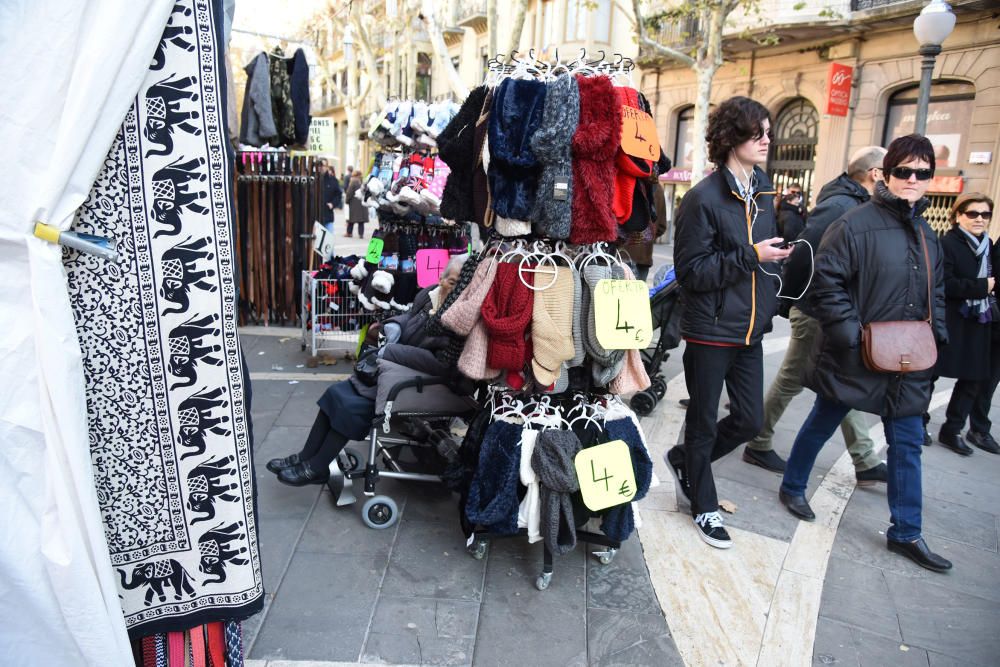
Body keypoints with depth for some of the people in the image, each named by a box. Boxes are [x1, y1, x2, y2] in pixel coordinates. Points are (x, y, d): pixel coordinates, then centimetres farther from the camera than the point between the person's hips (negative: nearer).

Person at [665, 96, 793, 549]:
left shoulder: (764, 191, 9)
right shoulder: (703, 198, -14)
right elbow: (691, 271, -17)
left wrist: (769, 306, 14)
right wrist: (750, 257, -22)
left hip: (749, 330, 7)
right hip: (710, 331, -7)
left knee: (749, 419, 11)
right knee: (704, 422, 9)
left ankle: (683, 459, 36)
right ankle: (704, 508, 28)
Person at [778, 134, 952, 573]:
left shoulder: (927, 235, 12)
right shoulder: (856, 223, -13)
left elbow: (935, 295, 21)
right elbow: (825, 283, -17)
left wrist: (935, 337, 8)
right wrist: (852, 335, -20)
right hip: (854, 358, -6)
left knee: (907, 444, 11)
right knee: (821, 426, 11)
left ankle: (905, 533, 24)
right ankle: (792, 487, 35)